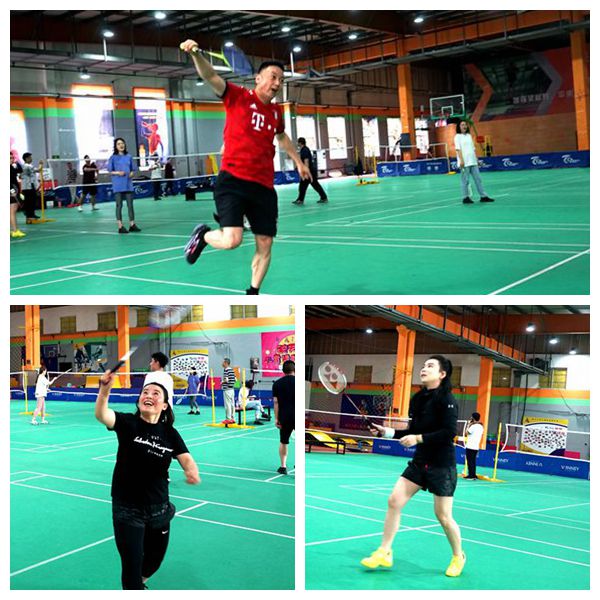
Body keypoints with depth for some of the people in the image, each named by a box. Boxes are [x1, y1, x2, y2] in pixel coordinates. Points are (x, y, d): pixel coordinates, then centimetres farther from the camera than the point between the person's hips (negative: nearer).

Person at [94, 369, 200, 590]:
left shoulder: (170, 433, -2)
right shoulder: (127, 423, -11)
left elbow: (186, 459, -12)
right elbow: (102, 415, -30)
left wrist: (192, 471, -36)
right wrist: (105, 389, -49)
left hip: (159, 510, 4)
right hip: (128, 510, -4)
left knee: (155, 559, 22)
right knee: (131, 563, -3)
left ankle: (138, 584, 55)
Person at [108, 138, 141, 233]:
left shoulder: (129, 156, 9)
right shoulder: (113, 157, 0)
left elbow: (133, 169, 15)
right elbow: (109, 171, 0)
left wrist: (131, 174, -6)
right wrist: (118, 173, -17)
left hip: (128, 184, 3)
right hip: (118, 185, -3)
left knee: (130, 204, 4)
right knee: (119, 205, -1)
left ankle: (132, 225, 10)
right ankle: (120, 226, 1)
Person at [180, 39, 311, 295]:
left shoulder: (277, 111, 13)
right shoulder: (238, 97, -3)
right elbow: (210, 76, -18)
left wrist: (298, 161, 41)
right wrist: (196, 54, -36)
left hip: (264, 186, 6)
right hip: (233, 180, -6)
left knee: (265, 245, 6)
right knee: (232, 240, -20)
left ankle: (252, 293, 25)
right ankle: (203, 235, 14)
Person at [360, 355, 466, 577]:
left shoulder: (446, 399, -14)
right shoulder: (418, 398, 6)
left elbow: (449, 432, -22)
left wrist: (419, 438, -24)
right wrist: (387, 432, 4)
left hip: (442, 464, -7)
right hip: (420, 461, 7)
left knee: (443, 515, 2)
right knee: (394, 500, -2)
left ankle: (458, 557, 27)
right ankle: (384, 553, 8)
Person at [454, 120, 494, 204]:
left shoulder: (469, 136, 17)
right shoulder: (457, 136, -1)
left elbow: (473, 149, 19)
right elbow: (458, 149, -10)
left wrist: (477, 159, 15)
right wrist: (461, 160, -19)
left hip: (473, 162, 6)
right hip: (464, 163, -6)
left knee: (478, 179, 5)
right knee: (465, 180, -3)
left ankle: (483, 196, 7)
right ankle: (465, 198, 4)